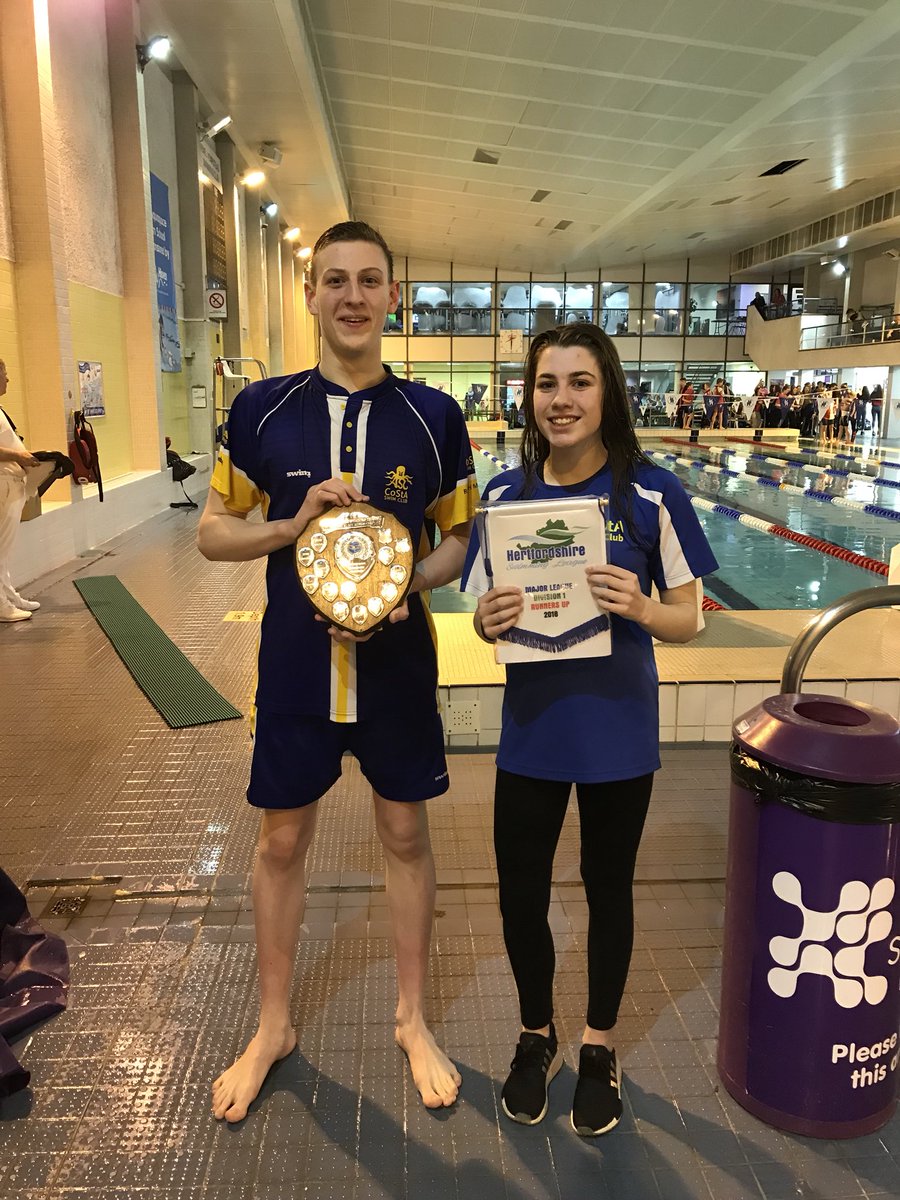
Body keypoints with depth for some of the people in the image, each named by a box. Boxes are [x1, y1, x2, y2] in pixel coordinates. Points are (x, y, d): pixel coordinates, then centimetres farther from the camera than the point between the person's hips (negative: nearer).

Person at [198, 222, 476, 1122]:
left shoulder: (434, 417, -3)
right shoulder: (263, 409, -3)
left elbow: (458, 538, 4)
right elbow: (213, 531, 2)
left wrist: (410, 582, -16)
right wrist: (293, 525, -16)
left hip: (398, 661, 0)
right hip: (295, 664, 1)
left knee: (405, 835, 13)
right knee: (282, 841, 13)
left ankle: (412, 1020, 35)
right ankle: (272, 1026, 36)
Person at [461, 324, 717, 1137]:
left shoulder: (652, 493, -12)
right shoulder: (506, 494, -4)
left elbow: (687, 620, -6)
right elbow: (485, 616, 4)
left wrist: (638, 606, -26)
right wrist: (490, 621, -19)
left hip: (619, 732, -2)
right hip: (531, 727, 2)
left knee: (608, 890, 16)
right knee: (519, 894, 10)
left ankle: (600, 1047, 42)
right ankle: (536, 1036, 40)